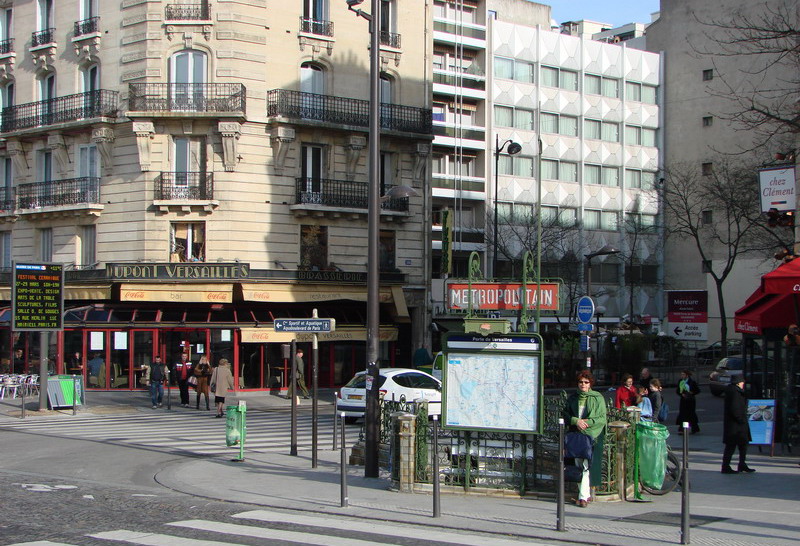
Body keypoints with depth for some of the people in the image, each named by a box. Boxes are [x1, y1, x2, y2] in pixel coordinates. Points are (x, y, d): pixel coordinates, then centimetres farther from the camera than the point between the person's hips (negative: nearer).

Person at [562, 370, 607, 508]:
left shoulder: (597, 398, 1)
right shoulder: (573, 398, 12)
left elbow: (602, 418, -2)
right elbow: (565, 414, 9)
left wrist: (588, 422, -14)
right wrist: (575, 421, -9)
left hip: (592, 435, -4)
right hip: (576, 435, 4)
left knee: (587, 465, -12)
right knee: (578, 464, 1)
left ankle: (583, 496, -12)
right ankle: (587, 493, 11)